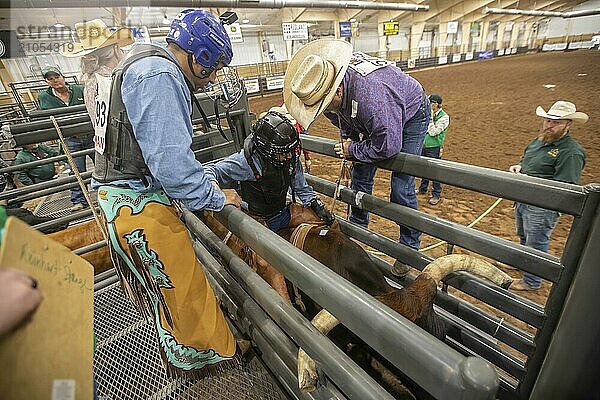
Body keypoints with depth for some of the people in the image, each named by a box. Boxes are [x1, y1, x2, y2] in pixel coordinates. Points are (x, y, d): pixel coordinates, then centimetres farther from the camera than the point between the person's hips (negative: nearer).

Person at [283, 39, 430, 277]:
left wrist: (353, 150, -25)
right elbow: (340, 114, 4)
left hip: (410, 115, -7)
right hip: (377, 119, 8)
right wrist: (348, 137, -9)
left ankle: (410, 247, 8)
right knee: (360, 175, 8)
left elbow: (388, 146, -38)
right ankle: (358, 226, 29)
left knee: (401, 189, -12)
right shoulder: (324, 82, -19)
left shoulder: (370, 94, -46)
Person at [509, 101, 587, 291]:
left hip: (542, 208, -8)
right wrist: (518, 166, 1)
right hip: (522, 200, 8)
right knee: (524, 237, 28)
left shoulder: (572, 152, -20)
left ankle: (531, 281, 25)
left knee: (536, 244, 7)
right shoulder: (540, 140, 7)